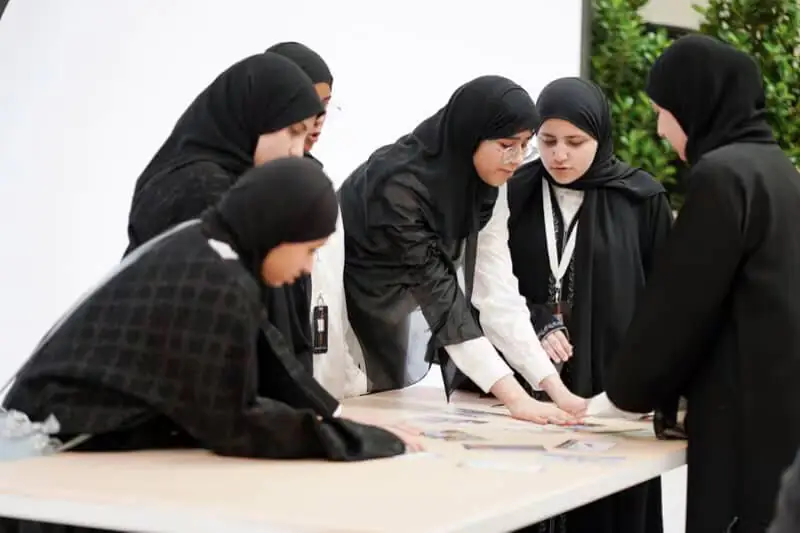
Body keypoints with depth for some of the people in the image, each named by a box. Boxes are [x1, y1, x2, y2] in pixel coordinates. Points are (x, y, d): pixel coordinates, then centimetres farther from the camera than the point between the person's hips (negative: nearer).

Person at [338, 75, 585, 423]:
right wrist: (514, 397, -37)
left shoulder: (487, 184, -8)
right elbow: (438, 293, -32)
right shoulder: (400, 182, -30)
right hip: (348, 322, -6)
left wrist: (554, 387, -21)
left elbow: (496, 289, -12)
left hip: (406, 322, 6)